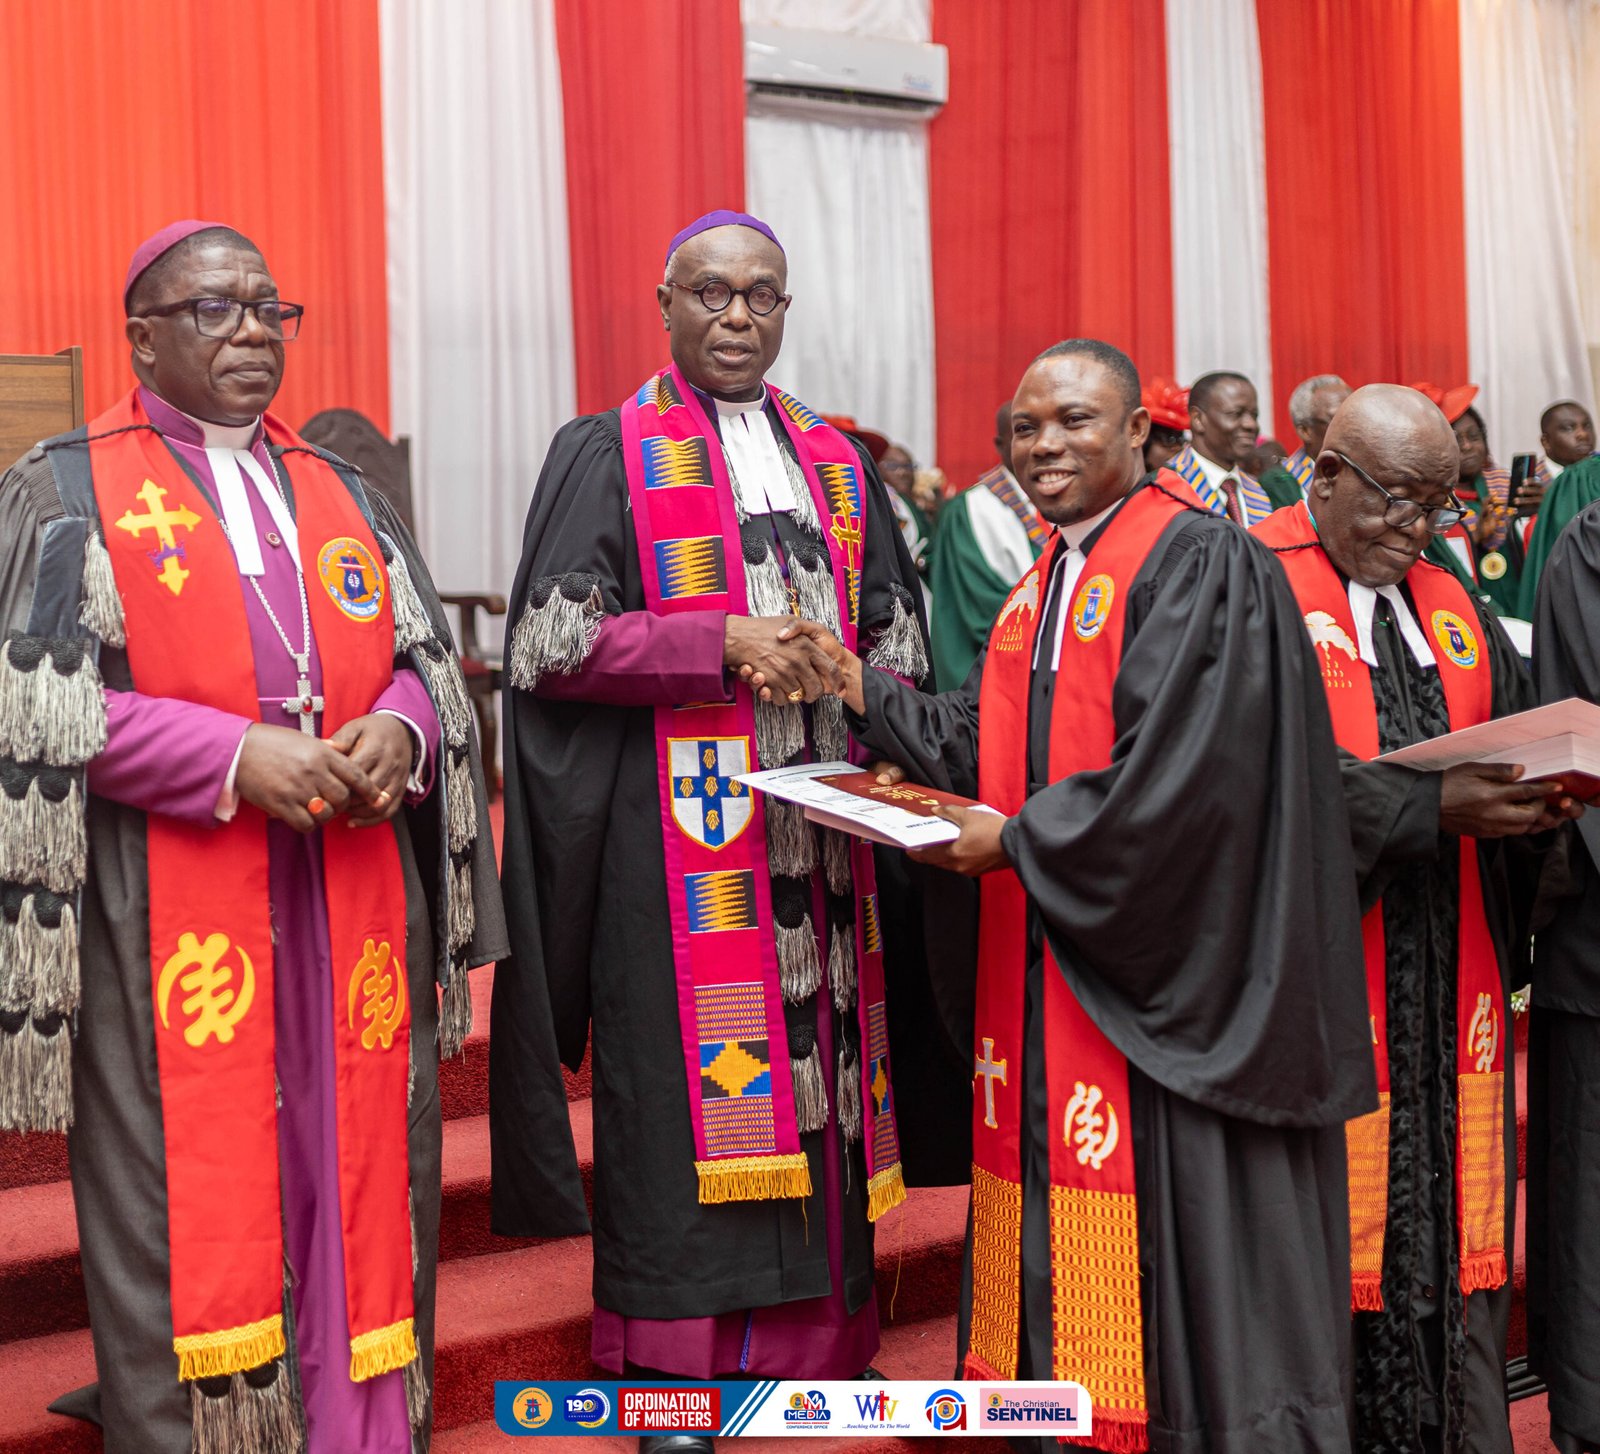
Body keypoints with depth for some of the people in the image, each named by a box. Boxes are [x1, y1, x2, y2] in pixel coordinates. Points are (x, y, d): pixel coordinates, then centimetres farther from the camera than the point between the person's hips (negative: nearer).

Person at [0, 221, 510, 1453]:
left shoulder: (340, 490, 18)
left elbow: (426, 657, 17)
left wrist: (399, 729, -7)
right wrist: (233, 756, -16)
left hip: (352, 908, 4)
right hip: (170, 915, -4)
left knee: (356, 1178, 6)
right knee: (190, 1204, -2)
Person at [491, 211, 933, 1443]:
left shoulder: (837, 465, 16)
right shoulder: (611, 455, 2)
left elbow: (898, 637, 19)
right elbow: (548, 642, -6)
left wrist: (839, 680, -4)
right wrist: (723, 645, -14)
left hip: (812, 824, 5)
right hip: (678, 828, -4)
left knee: (818, 1058, 4)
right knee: (688, 1076, -5)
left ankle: (818, 1337, 14)